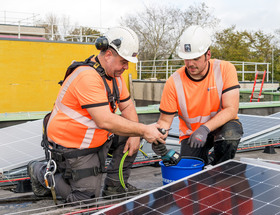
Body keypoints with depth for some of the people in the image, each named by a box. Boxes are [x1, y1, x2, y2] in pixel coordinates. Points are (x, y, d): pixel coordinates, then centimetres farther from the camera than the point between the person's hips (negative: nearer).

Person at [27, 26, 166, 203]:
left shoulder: (115, 73, 1)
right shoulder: (88, 77, -30)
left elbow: (127, 106, 8)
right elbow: (105, 121, -35)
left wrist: (135, 136, -7)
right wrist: (144, 130, -30)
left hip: (97, 138, 9)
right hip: (72, 147, -9)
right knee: (88, 199, 0)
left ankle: (114, 186, 12)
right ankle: (40, 172, 17)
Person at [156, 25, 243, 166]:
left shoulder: (225, 69, -16)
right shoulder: (174, 82, -16)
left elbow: (231, 109, -20)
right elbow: (165, 120, -8)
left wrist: (205, 128, -34)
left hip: (220, 126, 0)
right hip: (190, 133, 1)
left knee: (231, 132, -34)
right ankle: (204, 162, 20)